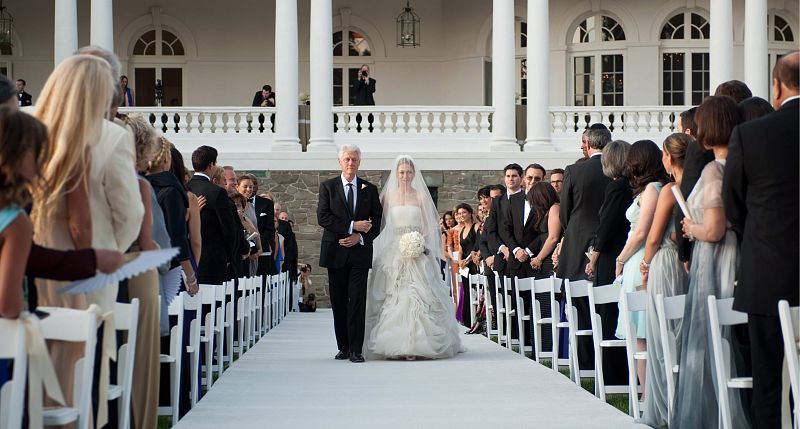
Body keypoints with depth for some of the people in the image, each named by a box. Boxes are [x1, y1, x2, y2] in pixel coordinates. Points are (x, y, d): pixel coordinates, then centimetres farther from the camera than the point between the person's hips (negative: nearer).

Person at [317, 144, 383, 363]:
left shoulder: (369, 189, 10)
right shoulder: (328, 187, 6)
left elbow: (377, 221, 7)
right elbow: (323, 217, -5)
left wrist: (360, 237, -10)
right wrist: (351, 226, -13)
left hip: (360, 252, 0)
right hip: (336, 253, 0)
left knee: (357, 301, -8)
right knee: (339, 302, 5)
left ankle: (356, 350, -9)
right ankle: (343, 347, 13)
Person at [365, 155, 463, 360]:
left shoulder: (421, 197, 6)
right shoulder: (388, 197, 8)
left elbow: (428, 227, 5)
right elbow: (382, 224, 8)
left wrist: (421, 244, -11)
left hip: (417, 254, -1)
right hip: (393, 252, 1)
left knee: (416, 295, -11)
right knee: (393, 296, -4)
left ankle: (415, 344, -10)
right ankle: (394, 344, 0)